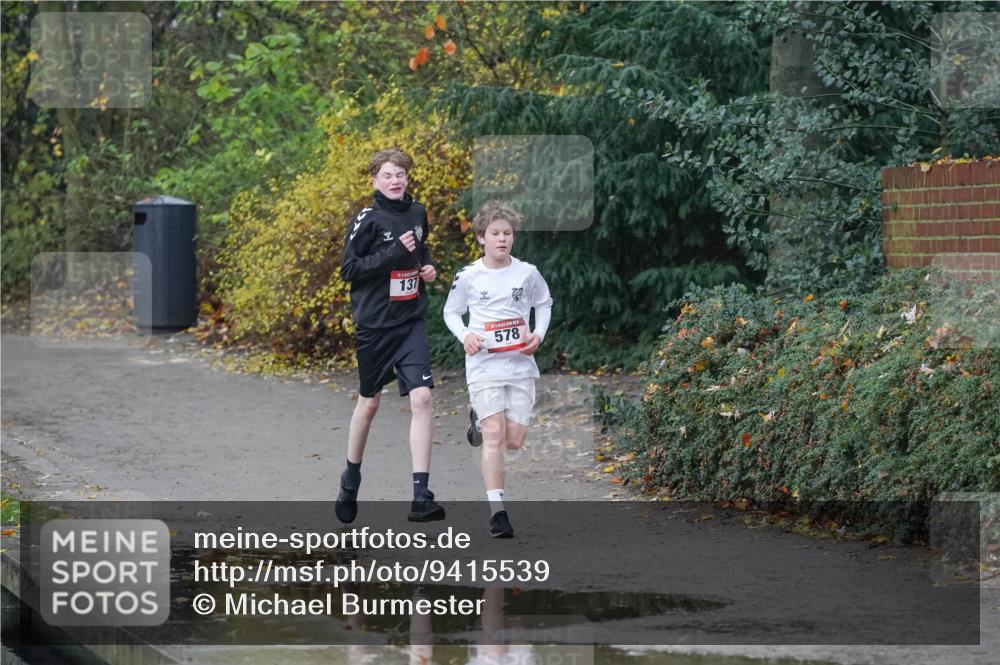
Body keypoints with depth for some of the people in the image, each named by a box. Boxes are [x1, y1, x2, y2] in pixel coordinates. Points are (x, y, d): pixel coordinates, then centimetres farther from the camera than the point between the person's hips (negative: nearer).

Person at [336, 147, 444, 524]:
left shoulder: (417, 213, 7)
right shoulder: (367, 220, -9)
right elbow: (348, 269, -14)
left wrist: (427, 265, 5)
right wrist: (394, 253, -21)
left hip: (411, 322, 3)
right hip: (374, 324, -3)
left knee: (421, 398, -13)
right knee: (369, 404, 12)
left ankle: (421, 496, -15)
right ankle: (350, 482, 35)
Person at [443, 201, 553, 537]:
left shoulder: (527, 273, 1)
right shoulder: (468, 276, -3)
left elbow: (544, 303, 18)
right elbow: (451, 311, 10)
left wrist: (538, 335, 1)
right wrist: (464, 336, -9)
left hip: (521, 363, 2)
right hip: (484, 364, -2)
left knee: (514, 440, 1)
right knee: (494, 436, -13)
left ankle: (480, 421, 35)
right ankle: (497, 510, -12)